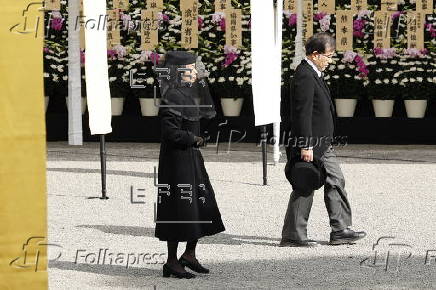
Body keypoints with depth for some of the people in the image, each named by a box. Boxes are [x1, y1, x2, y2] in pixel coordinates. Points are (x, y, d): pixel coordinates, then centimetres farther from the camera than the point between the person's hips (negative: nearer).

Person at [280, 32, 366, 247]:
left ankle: (340, 230, 16)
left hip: (322, 143, 11)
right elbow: (302, 113, -22)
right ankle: (293, 236, 4)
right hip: (309, 144, -11)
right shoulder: (304, 77, -18)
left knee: (335, 182, 12)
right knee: (304, 189, -3)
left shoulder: (313, 74, 15)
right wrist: (306, 146, -23)